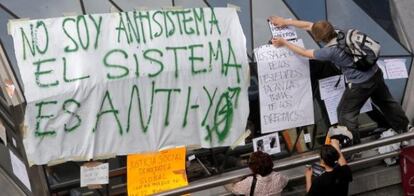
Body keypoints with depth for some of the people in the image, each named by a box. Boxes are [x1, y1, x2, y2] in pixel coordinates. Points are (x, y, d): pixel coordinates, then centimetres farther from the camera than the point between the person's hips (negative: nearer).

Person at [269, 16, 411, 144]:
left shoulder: (330, 51, -27)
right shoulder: (338, 32, -6)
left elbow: (305, 53, -12)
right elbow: (309, 25, 3)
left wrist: (284, 43, -1)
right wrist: (286, 22, 8)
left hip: (360, 84, -8)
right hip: (375, 74, 8)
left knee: (345, 112, 10)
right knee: (385, 101, 27)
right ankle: (404, 127, 44)